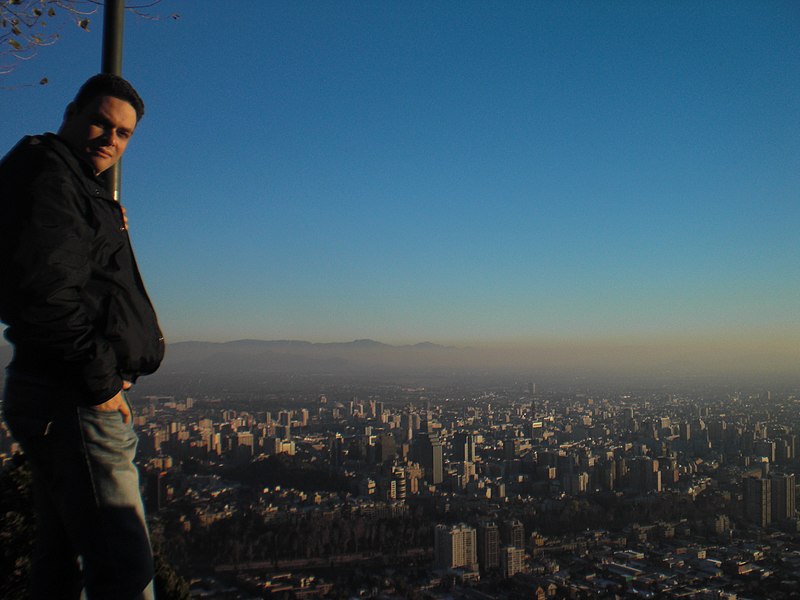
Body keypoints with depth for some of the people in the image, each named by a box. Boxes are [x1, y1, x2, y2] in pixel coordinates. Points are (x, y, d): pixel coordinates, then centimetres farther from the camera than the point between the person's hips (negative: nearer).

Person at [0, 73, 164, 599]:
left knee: (64, 557, 18)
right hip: (72, 399, -11)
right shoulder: (51, 179, -9)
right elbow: (46, 293, -21)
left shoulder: (75, 187, 23)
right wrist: (100, 382, -16)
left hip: (81, 396, 11)